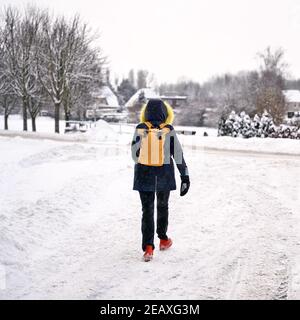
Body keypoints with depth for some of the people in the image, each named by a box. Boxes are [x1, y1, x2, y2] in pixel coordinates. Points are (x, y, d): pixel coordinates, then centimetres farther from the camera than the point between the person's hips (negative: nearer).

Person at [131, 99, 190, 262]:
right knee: (162, 206, 21)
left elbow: (134, 154, 1)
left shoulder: (140, 129, -8)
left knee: (147, 210, 3)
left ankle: (148, 247, -7)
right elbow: (178, 154, -7)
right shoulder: (169, 130, -8)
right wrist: (185, 176, -2)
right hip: (165, 175, 1)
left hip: (144, 175, -1)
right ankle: (163, 239, 35)